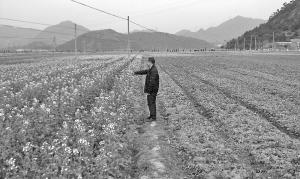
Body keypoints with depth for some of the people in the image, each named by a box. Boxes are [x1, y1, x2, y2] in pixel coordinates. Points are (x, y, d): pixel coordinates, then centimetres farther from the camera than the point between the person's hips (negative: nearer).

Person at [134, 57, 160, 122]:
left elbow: (152, 82, -26)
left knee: (152, 103, -2)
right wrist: (136, 73, 38)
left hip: (152, 90, -10)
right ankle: (152, 115, 28)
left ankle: (153, 117, 6)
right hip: (150, 89, 10)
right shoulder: (151, 69, 10)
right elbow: (145, 71, 27)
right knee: (149, 103, 18)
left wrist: (149, 90, -22)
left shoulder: (154, 71, -22)